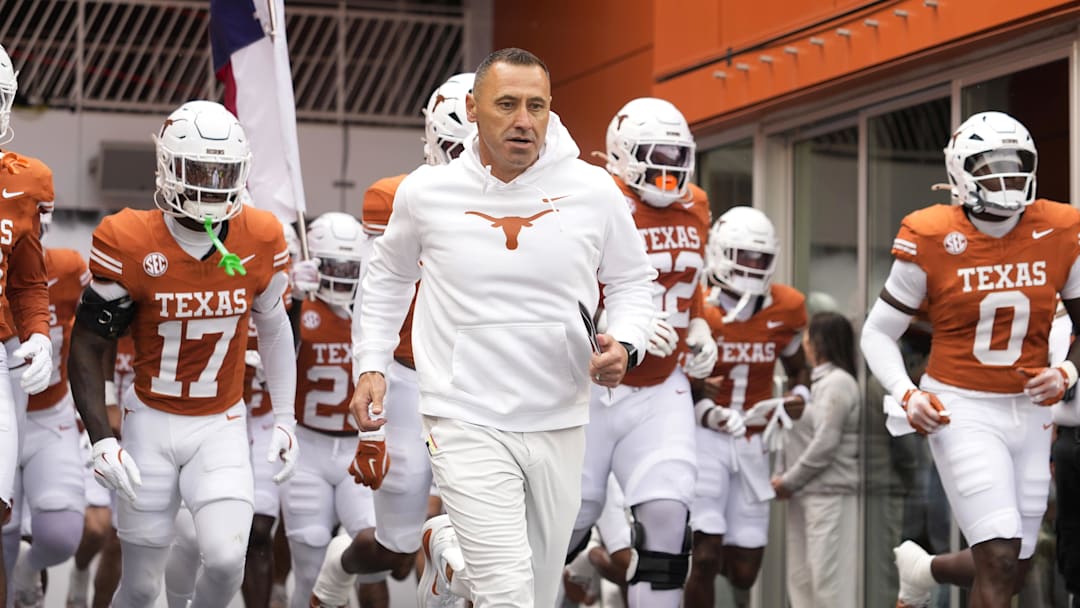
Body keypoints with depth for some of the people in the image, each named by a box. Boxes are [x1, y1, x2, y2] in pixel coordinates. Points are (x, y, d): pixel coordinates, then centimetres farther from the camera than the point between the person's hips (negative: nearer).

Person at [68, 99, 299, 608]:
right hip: (151, 425, -1)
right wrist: (102, 442, -16)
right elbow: (86, 347, -8)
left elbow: (273, 326, 12)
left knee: (226, 561, -17)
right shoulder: (129, 245, -15)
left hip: (222, 427, 2)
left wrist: (284, 419, 14)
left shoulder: (260, 241, -6)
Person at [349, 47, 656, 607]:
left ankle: (446, 546, 45)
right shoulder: (426, 193, -4)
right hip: (467, 423, -3)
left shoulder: (593, 192, -4)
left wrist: (624, 345, -8)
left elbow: (631, 280, 11)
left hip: (560, 424, 3)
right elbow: (389, 276, 15)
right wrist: (372, 363, 8)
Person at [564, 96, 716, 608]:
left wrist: (699, 329, 6)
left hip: (661, 392, 5)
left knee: (667, 517, -9)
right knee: (568, 524, 5)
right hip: (593, 388, -4)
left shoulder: (694, 209, 6)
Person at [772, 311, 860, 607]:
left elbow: (824, 445, -16)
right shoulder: (817, 381, 17)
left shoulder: (838, 383, -10)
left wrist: (788, 482, -10)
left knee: (828, 575, -9)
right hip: (806, 494, 9)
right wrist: (783, 476, 2)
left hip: (829, 493, -9)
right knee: (801, 576, 10)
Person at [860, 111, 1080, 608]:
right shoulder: (931, 241, -10)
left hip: (1029, 411, 4)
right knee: (999, 559, -16)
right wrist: (907, 395, -16)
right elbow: (879, 332, -1)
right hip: (962, 411, -4)